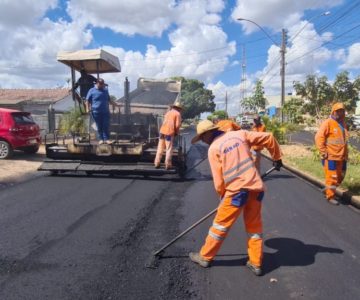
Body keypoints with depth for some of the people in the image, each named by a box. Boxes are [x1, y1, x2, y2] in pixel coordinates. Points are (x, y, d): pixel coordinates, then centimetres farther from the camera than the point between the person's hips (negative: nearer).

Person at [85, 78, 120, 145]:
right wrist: (88, 109, -11)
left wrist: (117, 104, 19)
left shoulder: (105, 90, 15)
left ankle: (106, 139, 3)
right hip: (96, 112, -3)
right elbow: (87, 101, 2)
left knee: (106, 126, -2)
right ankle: (101, 139, 12)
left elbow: (109, 100, 24)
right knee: (99, 127, 3)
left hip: (106, 112, 3)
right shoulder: (92, 91, 3)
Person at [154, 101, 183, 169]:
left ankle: (157, 163, 14)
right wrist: (176, 132, 9)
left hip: (162, 131, 6)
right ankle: (168, 165, 0)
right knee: (169, 149, 0)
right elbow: (177, 125, -7)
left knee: (160, 149, 11)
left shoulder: (168, 112, 22)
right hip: (169, 132, -6)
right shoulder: (177, 114, 2)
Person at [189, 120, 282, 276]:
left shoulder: (213, 149, -2)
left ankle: (205, 257, 24)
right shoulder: (240, 134, 10)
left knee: (220, 225, 10)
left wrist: (223, 195, 16)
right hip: (256, 187, 5)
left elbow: (218, 179, -2)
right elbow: (269, 138, 11)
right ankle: (255, 263, 25)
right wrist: (277, 158, 25)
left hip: (237, 190, -5)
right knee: (254, 226, 18)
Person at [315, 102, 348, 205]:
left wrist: (345, 154, 17)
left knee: (340, 177, 17)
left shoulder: (343, 123, 14)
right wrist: (323, 152, -18)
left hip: (341, 156, 8)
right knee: (331, 176, 0)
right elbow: (319, 137, -16)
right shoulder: (328, 123, -10)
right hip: (331, 156, -8)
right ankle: (330, 196, 13)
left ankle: (328, 190, 34)